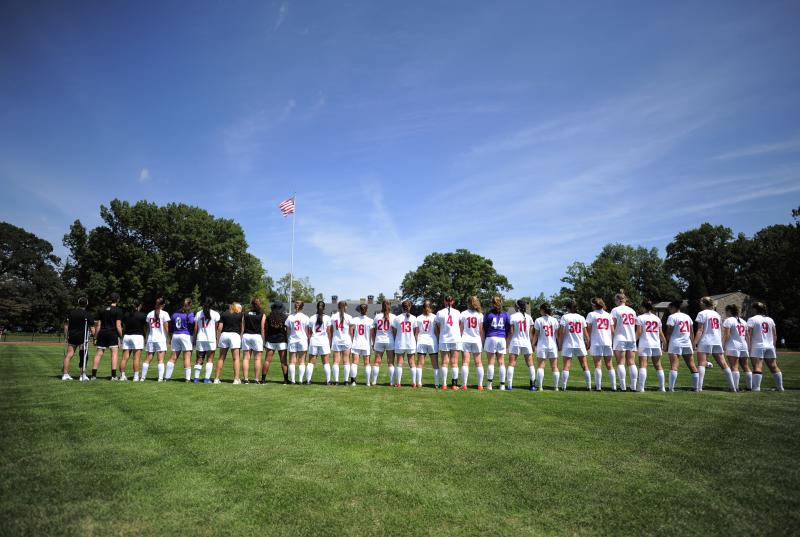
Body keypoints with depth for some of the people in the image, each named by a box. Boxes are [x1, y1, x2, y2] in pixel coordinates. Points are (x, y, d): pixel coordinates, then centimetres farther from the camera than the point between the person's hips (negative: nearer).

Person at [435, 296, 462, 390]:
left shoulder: (439, 313, 1)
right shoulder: (457, 312, 4)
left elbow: (437, 328, 4)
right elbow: (460, 327, 5)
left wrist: (438, 338, 14)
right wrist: (460, 337, 14)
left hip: (444, 340, 0)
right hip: (456, 339, 0)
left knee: (444, 362, 4)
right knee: (454, 363, 5)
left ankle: (444, 384, 1)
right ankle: (454, 384, 4)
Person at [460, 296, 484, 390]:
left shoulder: (463, 314, 0)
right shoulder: (480, 315, 3)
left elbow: (461, 329, 0)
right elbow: (481, 330, 3)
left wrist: (459, 339, 8)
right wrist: (482, 342, 10)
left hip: (465, 340, -1)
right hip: (477, 340, 1)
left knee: (465, 362, -1)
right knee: (479, 363, 7)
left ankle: (464, 385, -4)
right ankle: (480, 385, 6)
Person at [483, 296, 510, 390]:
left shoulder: (488, 314, -1)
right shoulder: (506, 315, 7)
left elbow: (484, 329, 2)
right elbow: (509, 329, 7)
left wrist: (483, 341, 11)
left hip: (491, 338, -2)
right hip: (502, 339, 2)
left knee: (491, 362, 0)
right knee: (501, 362, 6)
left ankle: (489, 384, -2)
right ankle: (502, 384, 5)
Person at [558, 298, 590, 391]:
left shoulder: (565, 317, -3)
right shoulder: (581, 317, 5)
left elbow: (562, 332, -7)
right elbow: (585, 332, 5)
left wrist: (560, 344, 0)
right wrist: (587, 342, 15)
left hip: (568, 345, -2)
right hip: (580, 344, 2)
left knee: (566, 366, -2)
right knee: (585, 366, 10)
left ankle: (564, 386, -6)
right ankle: (589, 386, 13)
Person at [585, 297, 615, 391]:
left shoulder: (591, 314, -1)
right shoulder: (608, 315, 11)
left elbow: (589, 330, -6)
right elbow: (612, 331, 8)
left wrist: (588, 342, 0)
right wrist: (612, 340, 16)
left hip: (596, 343, -4)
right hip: (607, 343, 4)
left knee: (597, 365, -4)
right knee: (609, 365, 10)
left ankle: (598, 386, -7)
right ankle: (614, 386, 11)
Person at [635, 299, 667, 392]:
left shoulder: (640, 318, -4)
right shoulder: (657, 318, 9)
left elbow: (638, 333, -9)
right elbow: (661, 333, 11)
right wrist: (664, 343, 22)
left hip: (644, 344, -4)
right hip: (656, 344, 4)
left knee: (643, 365, -9)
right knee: (658, 366, 14)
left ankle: (641, 387, -16)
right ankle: (662, 387, 17)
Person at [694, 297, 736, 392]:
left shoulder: (702, 313, -3)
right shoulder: (717, 314, 16)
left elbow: (700, 330, -10)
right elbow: (720, 330, 16)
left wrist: (694, 343, -11)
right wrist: (721, 342, 23)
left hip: (705, 342, -6)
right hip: (717, 342, 6)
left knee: (701, 364, -10)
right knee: (723, 364, 11)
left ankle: (699, 387, -19)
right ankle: (732, 387, 16)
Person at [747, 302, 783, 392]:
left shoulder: (752, 319, -6)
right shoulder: (770, 320, 12)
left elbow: (748, 335, -12)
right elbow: (775, 335, 15)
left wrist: (748, 347, -9)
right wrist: (773, 345, 23)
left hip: (757, 347, -6)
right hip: (770, 347, 6)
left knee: (757, 368, -12)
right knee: (774, 367, 14)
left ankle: (756, 387, -19)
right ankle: (780, 387, 22)